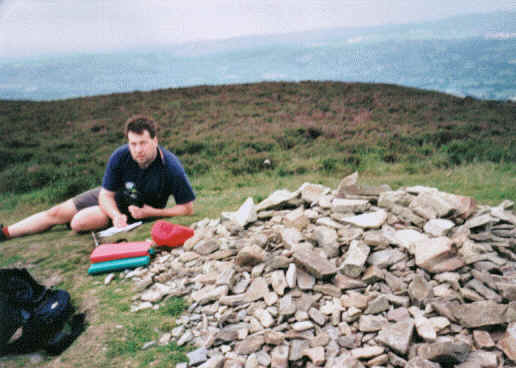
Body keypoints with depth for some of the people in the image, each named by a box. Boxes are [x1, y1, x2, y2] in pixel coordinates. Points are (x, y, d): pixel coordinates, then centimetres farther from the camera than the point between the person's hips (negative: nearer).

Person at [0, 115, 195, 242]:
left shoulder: (171, 167, -32)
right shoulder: (120, 157, -24)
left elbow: (187, 209, -24)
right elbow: (106, 195, -14)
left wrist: (151, 212, -29)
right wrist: (116, 214, -34)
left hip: (144, 210, -3)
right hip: (113, 196, 4)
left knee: (79, 222, -21)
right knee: (56, 213, 4)